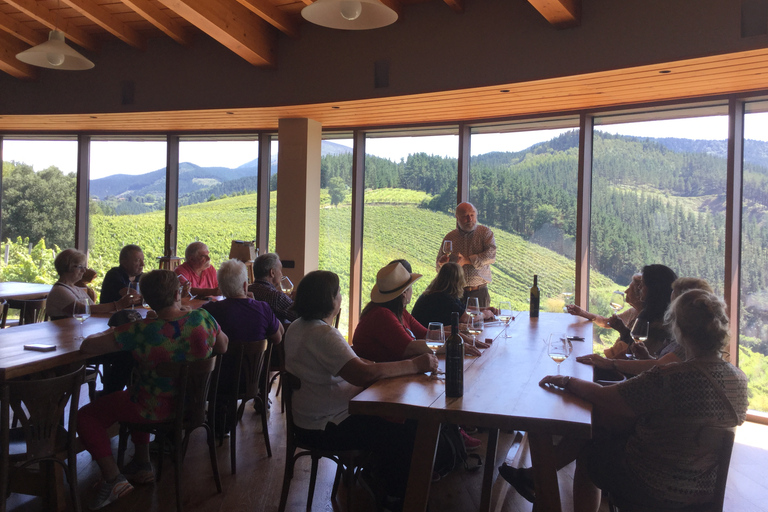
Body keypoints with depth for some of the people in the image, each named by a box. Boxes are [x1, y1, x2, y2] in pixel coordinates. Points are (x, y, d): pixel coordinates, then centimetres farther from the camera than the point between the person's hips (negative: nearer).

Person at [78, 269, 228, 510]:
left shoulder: (141, 332, -27)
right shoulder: (203, 318, -15)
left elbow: (87, 346, -22)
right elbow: (223, 347, 3)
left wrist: (105, 334, -1)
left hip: (157, 410, -6)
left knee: (86, 416, 11)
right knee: (136, 395, 34)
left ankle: (113, 478, 4)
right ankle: (142, 465, 39)